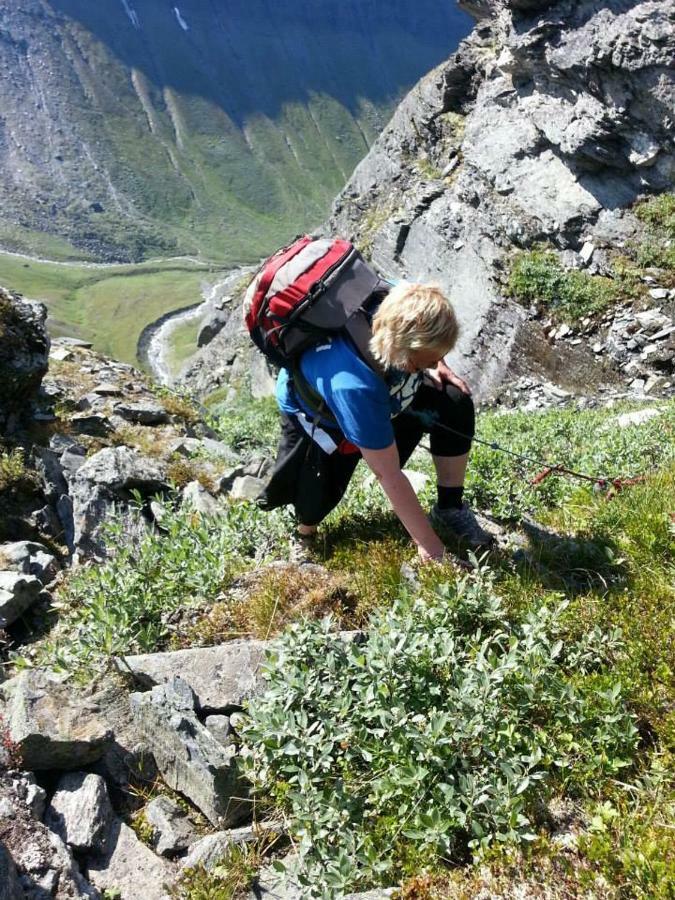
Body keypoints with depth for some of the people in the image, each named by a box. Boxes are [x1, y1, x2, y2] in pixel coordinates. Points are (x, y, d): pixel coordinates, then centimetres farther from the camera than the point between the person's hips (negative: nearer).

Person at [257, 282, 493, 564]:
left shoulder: (398, 308, -31)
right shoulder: (353, 384, -47)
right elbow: (388, 475, -38)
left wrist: (434, 367, -19)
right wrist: (429, 545, -31)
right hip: (316, 412, -5)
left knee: (455, 403, -13)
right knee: (313, 508, -18)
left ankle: (450, 509, 2)